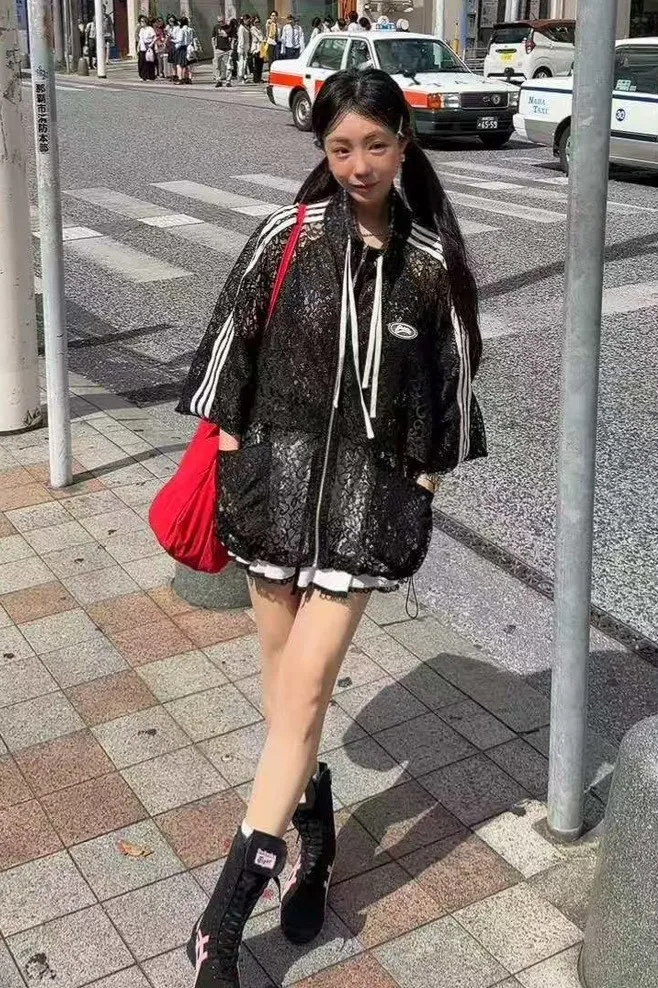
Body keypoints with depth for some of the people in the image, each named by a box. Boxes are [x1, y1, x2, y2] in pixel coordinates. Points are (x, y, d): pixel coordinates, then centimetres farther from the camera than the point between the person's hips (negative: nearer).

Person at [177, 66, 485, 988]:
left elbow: (449, 374, 7)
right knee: (283, 663, 12)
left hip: (369, 488, -1)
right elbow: (232, 338, 2)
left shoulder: (431, 257, -2)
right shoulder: (288, 237, -4)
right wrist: (222, 448, 2)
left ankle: (224, 914, 3)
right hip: (279, 468, 1)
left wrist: (426, 478, 7)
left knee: (305, 684, -6)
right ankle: (313, 833, 37)